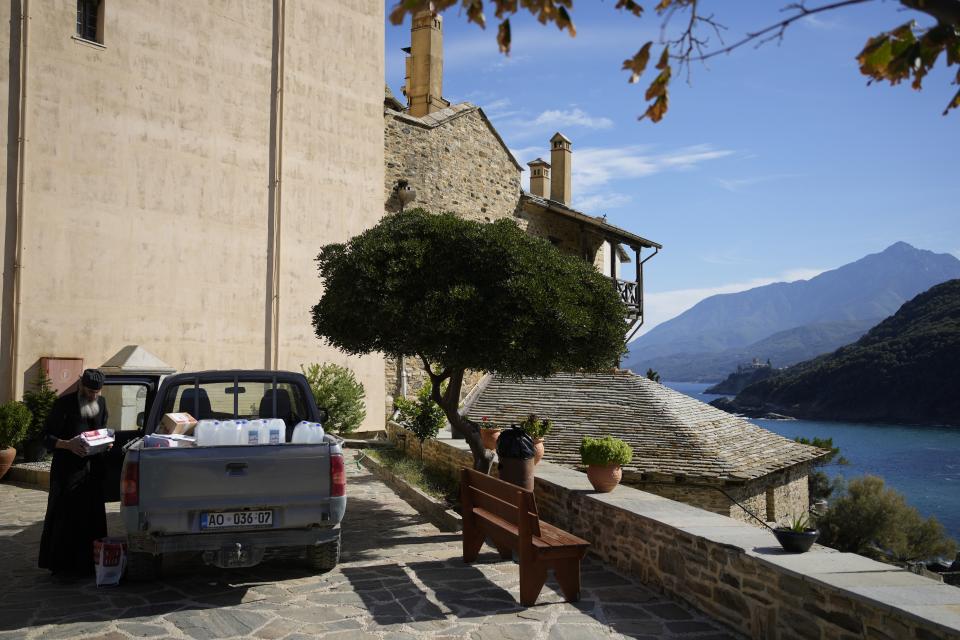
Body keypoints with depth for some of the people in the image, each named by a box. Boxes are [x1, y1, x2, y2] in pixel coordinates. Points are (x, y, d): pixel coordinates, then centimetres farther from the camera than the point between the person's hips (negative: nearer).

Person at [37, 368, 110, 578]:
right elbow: (47, 437, -8)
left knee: (92, 517, 8)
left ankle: (87, 563, 17)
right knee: (65, 516, -1)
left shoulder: (101, 403, 9)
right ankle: (61, 564, 8)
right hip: (67, 470, -5)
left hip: (92, 468, 6)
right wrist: (68, 445, -25)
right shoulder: (64, 404, -9)